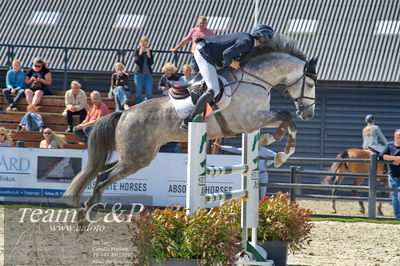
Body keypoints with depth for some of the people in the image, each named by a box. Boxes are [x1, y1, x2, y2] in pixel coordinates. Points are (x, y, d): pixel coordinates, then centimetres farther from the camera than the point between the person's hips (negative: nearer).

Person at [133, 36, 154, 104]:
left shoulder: (149, 51, 11)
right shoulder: (137, 51, 4)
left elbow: (151, 63, 3)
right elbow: (137, 61, -9)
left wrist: (149, 55, -9)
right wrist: (140, 53, -13)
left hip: (148, 74, 3)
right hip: (139, 73, -3)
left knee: (149, 93, -1)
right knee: (138, 93, -2)